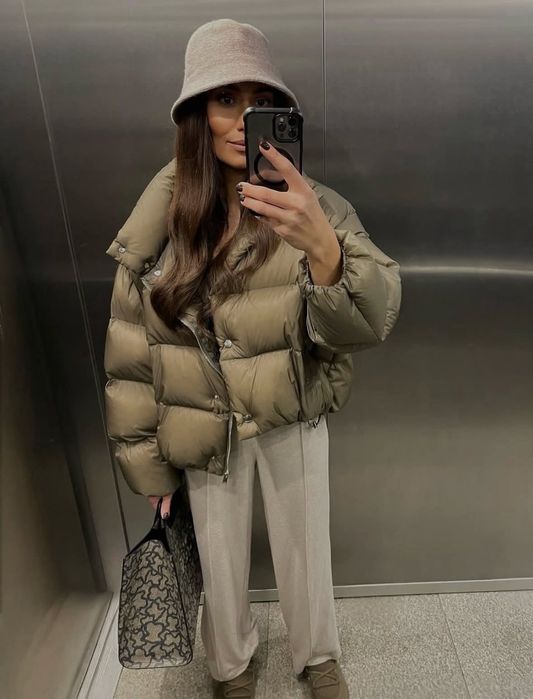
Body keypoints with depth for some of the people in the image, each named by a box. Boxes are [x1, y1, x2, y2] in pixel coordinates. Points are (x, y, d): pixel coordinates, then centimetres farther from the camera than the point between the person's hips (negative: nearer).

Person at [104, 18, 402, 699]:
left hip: (294, 417, 0)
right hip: (203, 426, 1)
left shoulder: (314, 206, -14)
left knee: (305, 547, 17)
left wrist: (320, 247, -47)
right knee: (219, 559, 18)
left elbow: (371, 319, -27)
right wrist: (147, 462, -1)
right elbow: (129, 350, -5)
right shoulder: (161, 217, -10)